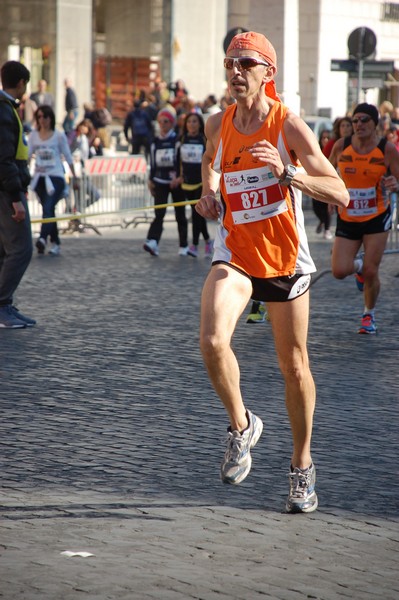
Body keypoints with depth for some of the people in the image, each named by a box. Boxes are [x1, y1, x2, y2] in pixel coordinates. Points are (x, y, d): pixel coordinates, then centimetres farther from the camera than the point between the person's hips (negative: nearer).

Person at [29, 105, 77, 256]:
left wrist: (75, 177, 7)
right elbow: (27, 155, 6)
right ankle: (55, 243, 16)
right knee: (48, 210, 9)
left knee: (48, 208, -21)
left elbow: (68, 157, 6)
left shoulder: (59, 136, 2)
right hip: (40, 177, 4)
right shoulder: (33, 136, 9)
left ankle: (43, 238, -35)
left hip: (55, 177, -4)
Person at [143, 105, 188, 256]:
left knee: (180, 214, 6)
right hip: (160, 182, 3)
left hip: (176, 182, -3)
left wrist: (179, 178, -22)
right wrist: (150, 180, 13)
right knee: (159, 213, -11)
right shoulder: (156, 141, 8)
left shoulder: (177, 140, -5)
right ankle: (152, 242, -25)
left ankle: (183, 246, 14)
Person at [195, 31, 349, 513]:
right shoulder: (218, 125, -1)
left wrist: (287, 171, -33)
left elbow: (340, 194, -19)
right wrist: (209, 193, 5)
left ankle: (302, 466, 29)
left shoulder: (289, 126, -13)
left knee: (294, 368, 8)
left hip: (285, 257, -2)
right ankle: (241, 425, 0)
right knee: (212, 342, -26)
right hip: (234, 255, 2)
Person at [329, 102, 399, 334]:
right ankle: (359, 266, 30)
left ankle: (369, 314, 22)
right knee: (339, 271, -9)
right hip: (347, 219, 2)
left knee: (371, 272, -5)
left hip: (377, 218, -2)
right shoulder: (341, 146, -4)